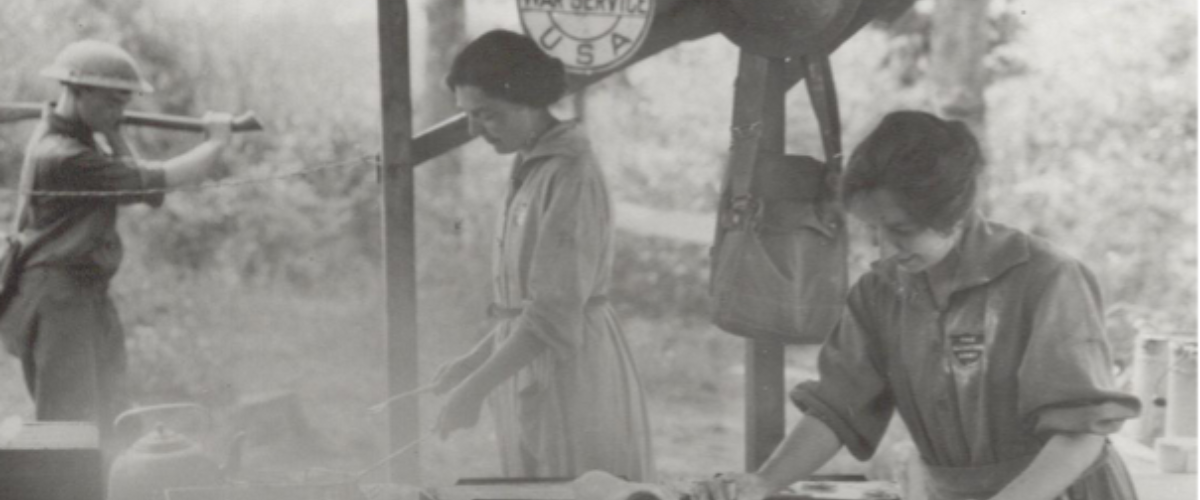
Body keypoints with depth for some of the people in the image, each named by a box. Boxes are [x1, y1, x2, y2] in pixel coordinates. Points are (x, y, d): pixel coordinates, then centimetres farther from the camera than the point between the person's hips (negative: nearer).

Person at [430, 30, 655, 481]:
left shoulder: (569, 176, -16)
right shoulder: (532, 169, 12)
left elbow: (554, 313, -21)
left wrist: (476, 388, -20)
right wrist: (474, 361, 16)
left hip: (569, 369, -9)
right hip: (532, 369, 9)